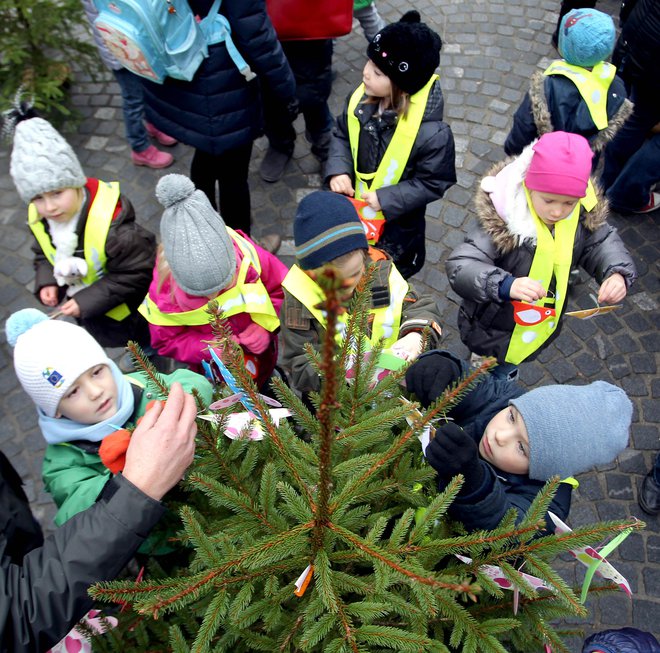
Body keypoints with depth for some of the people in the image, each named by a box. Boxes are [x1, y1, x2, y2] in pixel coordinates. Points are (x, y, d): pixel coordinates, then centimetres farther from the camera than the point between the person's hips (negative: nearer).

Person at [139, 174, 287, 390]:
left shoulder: (248, 257, -34)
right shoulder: (165, 285, -32)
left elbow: (282, 291, -14)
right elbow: (165, 341, -17)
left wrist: (264, 326, -30)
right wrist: (211, 348, -33)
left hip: (262, 353, 1)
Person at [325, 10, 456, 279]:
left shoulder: (432, 132, -32)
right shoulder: (361, 99, -16)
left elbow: (433, 183, -22)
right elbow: (341, 135, 1)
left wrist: (386, 199, -28)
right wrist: (338, 170, -17)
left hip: (397, 219, -5)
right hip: (354, 204, 5)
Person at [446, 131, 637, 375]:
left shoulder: (584, 215, -17)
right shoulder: (502, 219, -35)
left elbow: (603, 243, -3)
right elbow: (459, 266, -39)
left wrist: (618, 273, -27)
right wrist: (505, 285, -57)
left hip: (543, 328, 5)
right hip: (491, 328, -5)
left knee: (506, 372, 35)